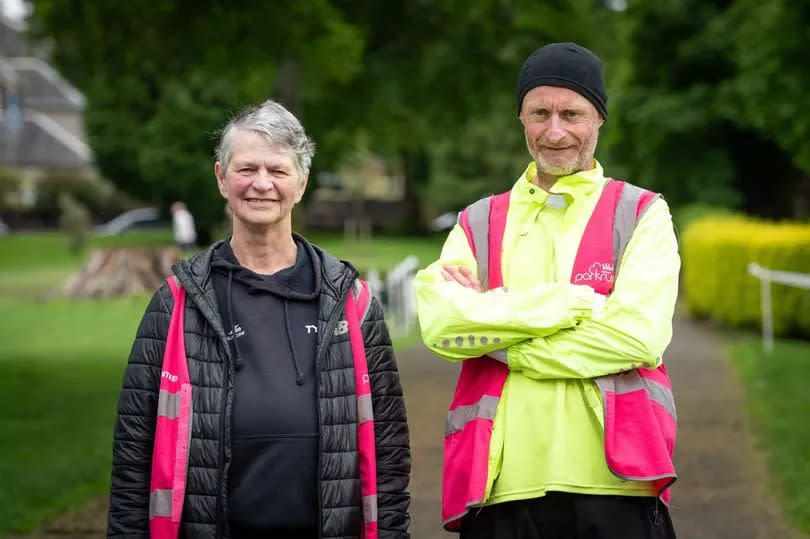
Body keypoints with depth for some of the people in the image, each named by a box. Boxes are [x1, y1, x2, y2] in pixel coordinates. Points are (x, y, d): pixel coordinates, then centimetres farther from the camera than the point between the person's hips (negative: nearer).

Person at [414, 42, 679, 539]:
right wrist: (575, 302, -10)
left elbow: (637, 335, -10)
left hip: (614, 484, -2)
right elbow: (440, 325, -6)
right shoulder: (479, 223, 14)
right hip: (503, 489, 2)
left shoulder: (642, 214, 7)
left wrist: (491, 326, -6)